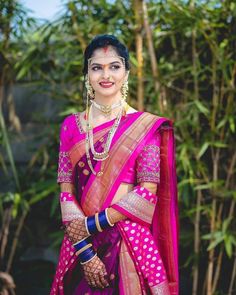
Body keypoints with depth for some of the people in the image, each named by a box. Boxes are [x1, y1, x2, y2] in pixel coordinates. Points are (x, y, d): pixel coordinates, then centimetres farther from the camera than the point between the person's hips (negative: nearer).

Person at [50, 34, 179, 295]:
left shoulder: (145, 126, -2)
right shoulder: (72, 126, 4)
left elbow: (147, 192, -9)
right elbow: (66, 193, -1)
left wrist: (92, 224, -13)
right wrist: (85, 252, -12)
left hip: (130, 241, -2)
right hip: (80, 244, 2)